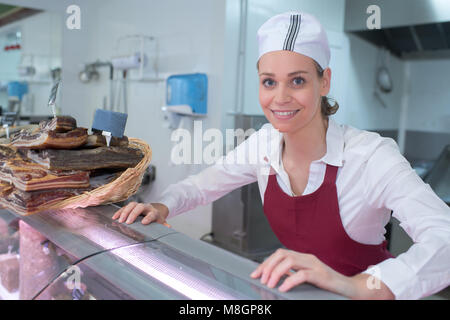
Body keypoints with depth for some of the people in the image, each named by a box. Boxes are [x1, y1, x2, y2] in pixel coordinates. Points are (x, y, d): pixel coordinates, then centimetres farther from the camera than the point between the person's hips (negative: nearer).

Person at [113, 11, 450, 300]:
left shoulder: (372, 155, -23)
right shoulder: (264, 144, -8)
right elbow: (200, 185, 3)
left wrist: (359, 285, -48)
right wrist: (162, 207, -16)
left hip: (363, 293, -2)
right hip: (301, 290, 3)